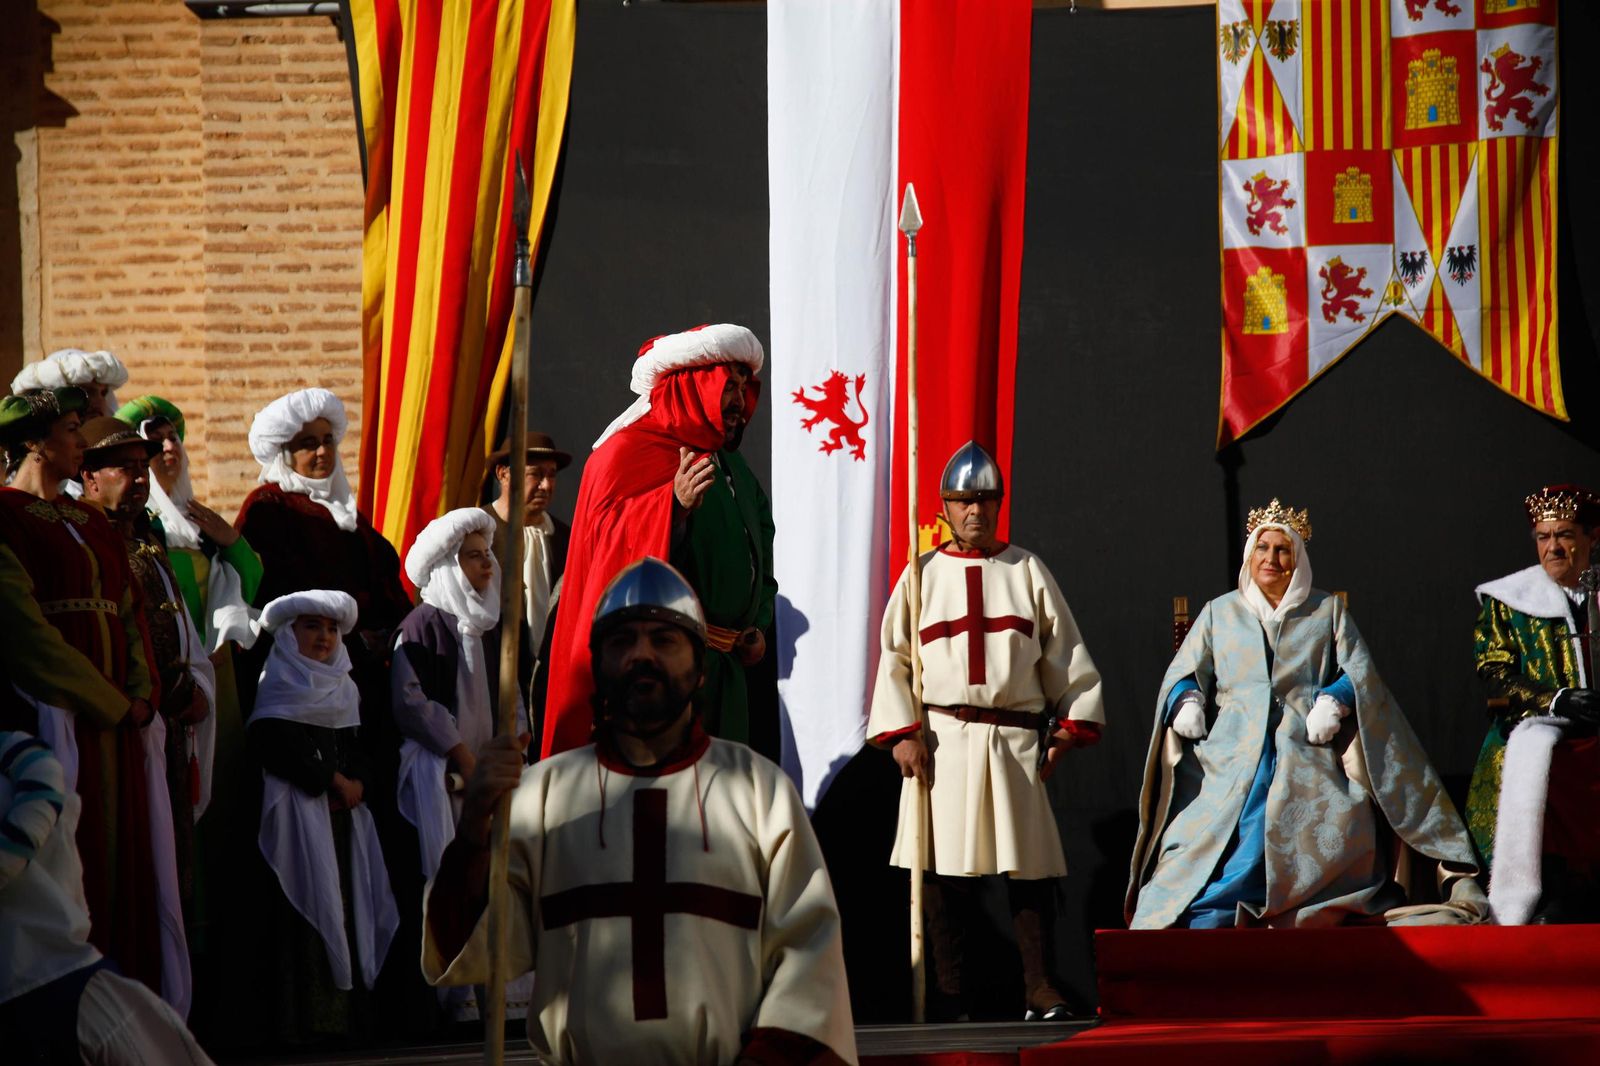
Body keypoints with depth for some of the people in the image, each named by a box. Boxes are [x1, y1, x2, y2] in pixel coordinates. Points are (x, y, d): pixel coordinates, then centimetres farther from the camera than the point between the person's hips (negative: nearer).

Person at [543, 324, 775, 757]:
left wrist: (758, 626, 12)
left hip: (724, 670, 8)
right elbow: (607, 534, -19)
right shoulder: (628, 451, -4)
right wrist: (673, 504, -34)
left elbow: (760, 559, 28)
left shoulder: (734, 469, 22)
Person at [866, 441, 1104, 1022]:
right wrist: (901, 734, -4)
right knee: (944, 866, -2)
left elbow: (1065, 653, 11)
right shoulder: (923, 575, 8)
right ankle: (949, 991, 5)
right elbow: (894, 659, 5)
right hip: (943, 737, 0)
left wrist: (1071, 725, 3)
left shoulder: (1027, 570, 11)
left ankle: (1039, 988, 3)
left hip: (1017, 738, 1)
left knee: (1030, 865, -3)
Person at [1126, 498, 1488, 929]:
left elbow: (1360, 673, 11)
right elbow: (1183, 673, 14)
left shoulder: (1328, 612, 21)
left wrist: (1335, 700, -10)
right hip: (1232, 760, 0)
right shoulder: (1219, 613, 23)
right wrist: (1186, 702, -8)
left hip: (1306, 760, 0)